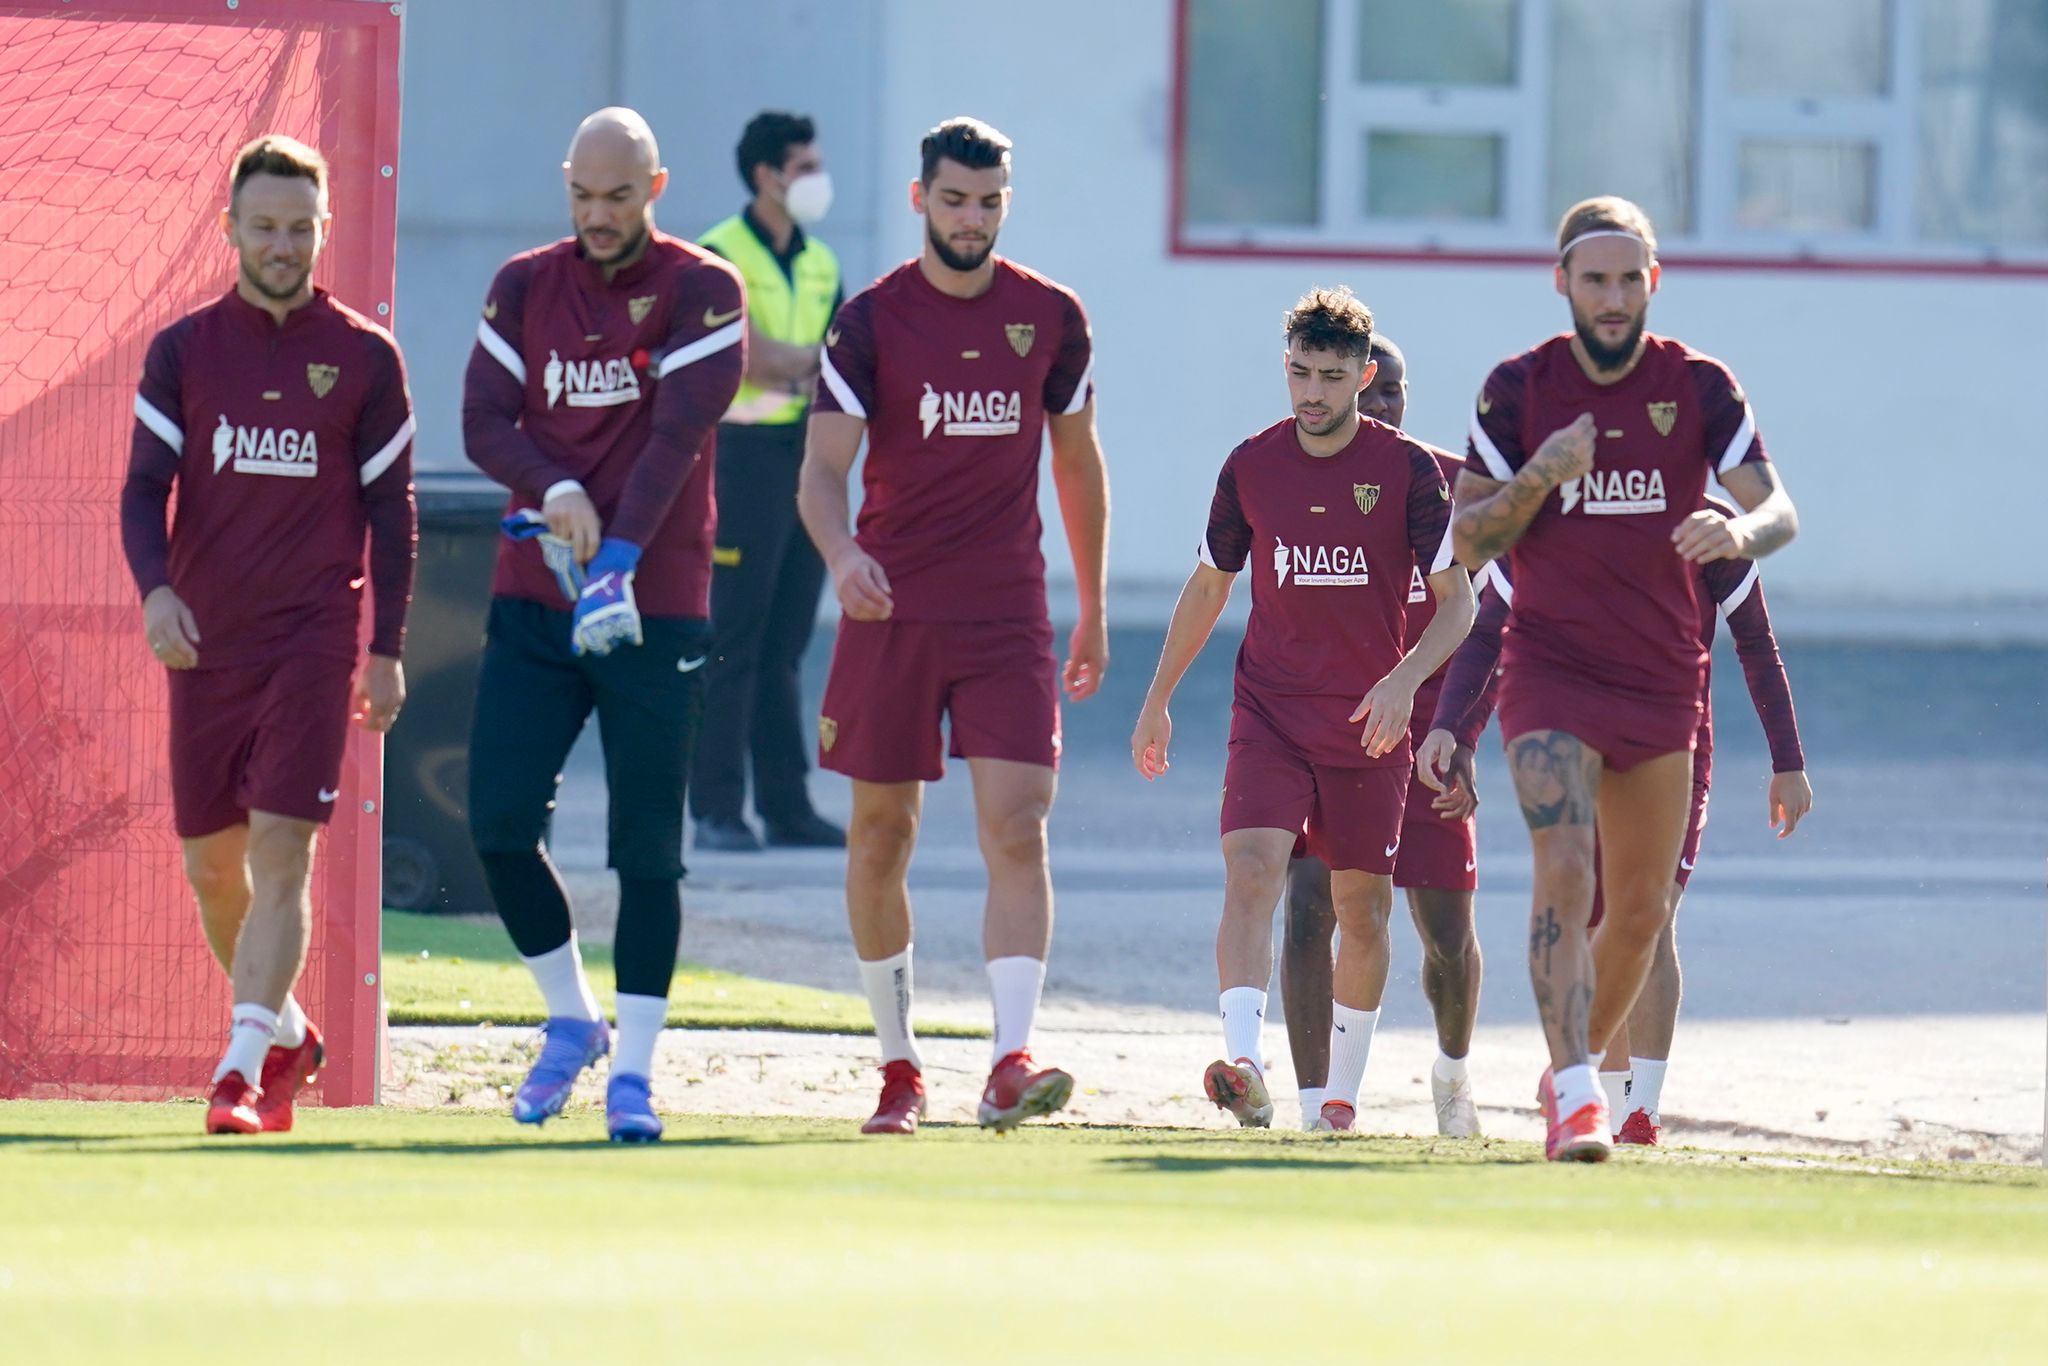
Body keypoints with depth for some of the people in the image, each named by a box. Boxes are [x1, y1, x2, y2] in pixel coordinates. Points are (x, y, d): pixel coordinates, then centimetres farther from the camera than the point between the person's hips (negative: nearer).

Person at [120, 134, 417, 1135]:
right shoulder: (182, 350, 5)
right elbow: (143, 488, 1)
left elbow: (392, 509, 7)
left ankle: (243, 1069, -17)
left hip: (314, 640, -3)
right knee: (210, 864, 9)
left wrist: (387, 648, 3)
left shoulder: (365, 358, 2)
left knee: (281, 852, -13)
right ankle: (283, 1029, 31)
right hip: (205, 639, 3)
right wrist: (155, 589, -17)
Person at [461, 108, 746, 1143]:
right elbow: (483, 422, 1)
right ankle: (571, 1019, 16)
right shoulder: (524, 287, 9)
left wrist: (617, 556, -23)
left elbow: (676, 437, -13)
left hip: (656, 603, -3)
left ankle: (633, 1071, 4)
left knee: (647, 848, -2)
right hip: (534, 596, 3)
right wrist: (557, 491, -18)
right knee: (498, 821, -5)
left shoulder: (702, 292, -3)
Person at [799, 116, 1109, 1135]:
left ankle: (1010, 1063, -21)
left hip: (1007, 619, 0)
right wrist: (841, 554, -31)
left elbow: (1078, 464, 16)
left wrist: (1093, 612, 18)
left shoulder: (1051, 318, 4)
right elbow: (822, 469, -9)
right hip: (890, 612, 0)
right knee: (879, 838, 7)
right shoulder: (871, 321, -3)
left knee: (1016, 832, -13)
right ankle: (899, 1068, 21)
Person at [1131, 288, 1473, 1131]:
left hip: (1369, 724, -1)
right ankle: (1243, 1068, -32)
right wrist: (1158, 700, 16)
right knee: (1251, 870, -20)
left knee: (1363, 906, 8)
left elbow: (1457, 603, -5)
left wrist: (1405, 680, -22)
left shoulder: (1409, 470, -6)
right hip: (1268, 713, 1)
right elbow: (1209, 586, 15)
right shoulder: (1251, 466, 2)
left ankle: (1341, 1094, 23)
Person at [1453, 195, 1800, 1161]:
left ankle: (1574, 1069, 33)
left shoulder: (1699, 387, -1)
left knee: (1640, 909, 11)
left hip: (1664, 677, 3)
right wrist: (1540, 476, -20)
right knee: (1563, 871, -22)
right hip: (1551, 672, -3)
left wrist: (1741, 532, -31)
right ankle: (1573, 1099, -26)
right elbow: (1468, 542, -2)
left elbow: (1778, 511, -7)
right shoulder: (1518, 389, -2)